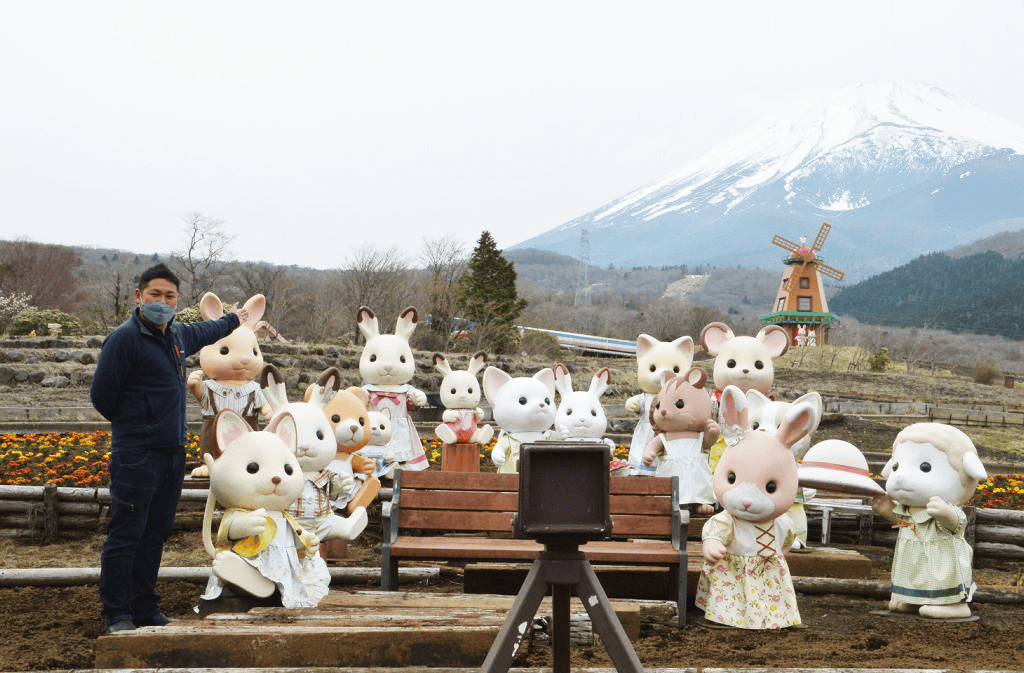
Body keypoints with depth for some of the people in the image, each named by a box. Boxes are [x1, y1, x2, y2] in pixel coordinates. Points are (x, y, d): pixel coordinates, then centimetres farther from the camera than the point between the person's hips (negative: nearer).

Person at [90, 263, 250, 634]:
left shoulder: (178, 334, 14)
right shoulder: (124, 338, -11)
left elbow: (203, 332, 39)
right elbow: (101, 394, -8)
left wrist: (232, 319, 55)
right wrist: (131, 425, 5)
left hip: (173, 452, 8)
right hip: (136, 454, -8)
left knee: (155, 534, 11)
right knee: (126, 535, -6)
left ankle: (146, 609, 17)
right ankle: (117, 615, -2)